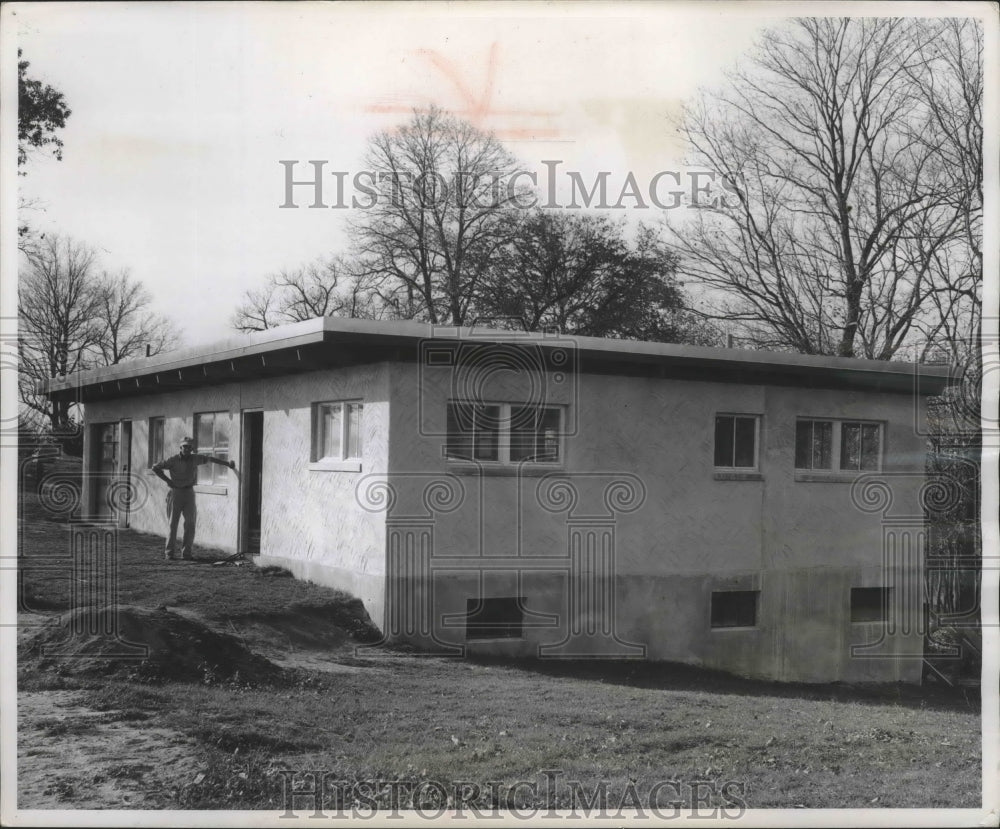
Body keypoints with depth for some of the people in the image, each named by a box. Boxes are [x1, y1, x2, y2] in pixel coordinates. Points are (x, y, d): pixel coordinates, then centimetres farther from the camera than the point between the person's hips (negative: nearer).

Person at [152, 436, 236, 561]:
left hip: (189, 493, 3)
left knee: (190, 523, -5)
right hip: (175, 492, -3)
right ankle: (169, 553, 4)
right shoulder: (173, 460, -7)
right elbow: (155, 467, -3)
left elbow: (210, 459, 18)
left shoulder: (195, 458, 4)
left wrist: (227, 464, 22)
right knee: (173, 523, -2)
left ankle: (186, 552, 1)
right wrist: (167, 480, -8)